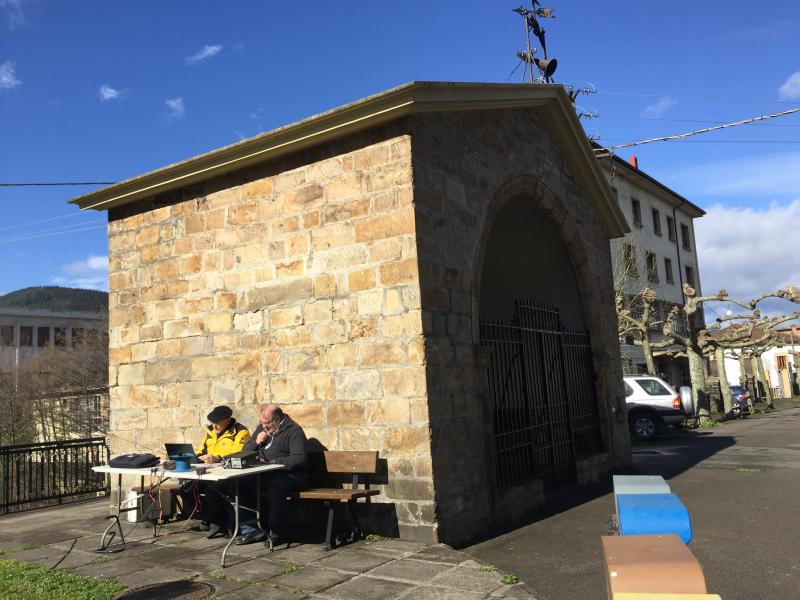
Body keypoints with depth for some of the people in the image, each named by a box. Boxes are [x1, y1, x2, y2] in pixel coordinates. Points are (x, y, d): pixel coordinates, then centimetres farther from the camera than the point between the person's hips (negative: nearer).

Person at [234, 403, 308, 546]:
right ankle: (251, 529, -9)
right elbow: (245, 451, 21)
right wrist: (256, 442, 0)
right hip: (265, 475, 7)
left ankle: (274, 533, -23)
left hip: (289, 475, -7)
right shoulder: (262, 428, 15)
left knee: (275, 486, -38)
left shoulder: (294, 431, -8)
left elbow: (298, 459, -20)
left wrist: (272, 462, -20)